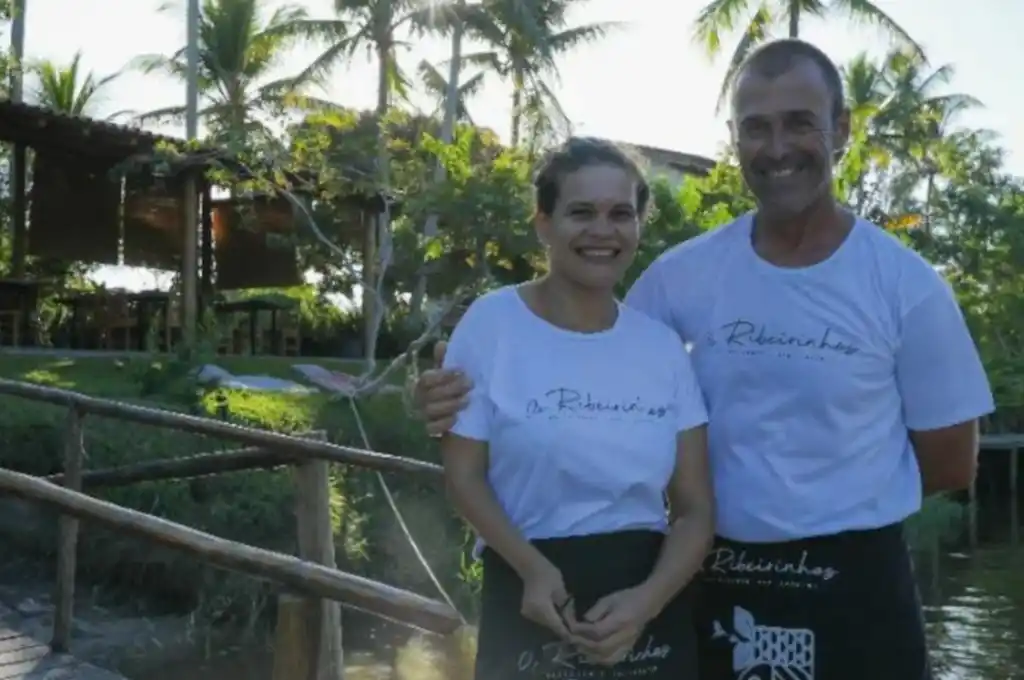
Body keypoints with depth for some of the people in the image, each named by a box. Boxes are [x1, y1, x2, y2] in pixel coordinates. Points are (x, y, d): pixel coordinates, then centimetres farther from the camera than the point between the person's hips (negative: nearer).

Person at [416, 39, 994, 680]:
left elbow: (951, 462, 0)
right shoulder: (685, 273, -3)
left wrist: (835, 494, -5)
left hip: (853, 582, -2)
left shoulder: (906, 284, -7)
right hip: (715, 580, 2)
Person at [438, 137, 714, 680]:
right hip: (532, 597, -2)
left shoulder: (662, 345, 2)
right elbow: (464, 475, -6)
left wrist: (647, 599, -14)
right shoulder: (492, 324, -7)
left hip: (649, 599, 3)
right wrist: (532, 568, -20)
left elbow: (695, 508, 2)